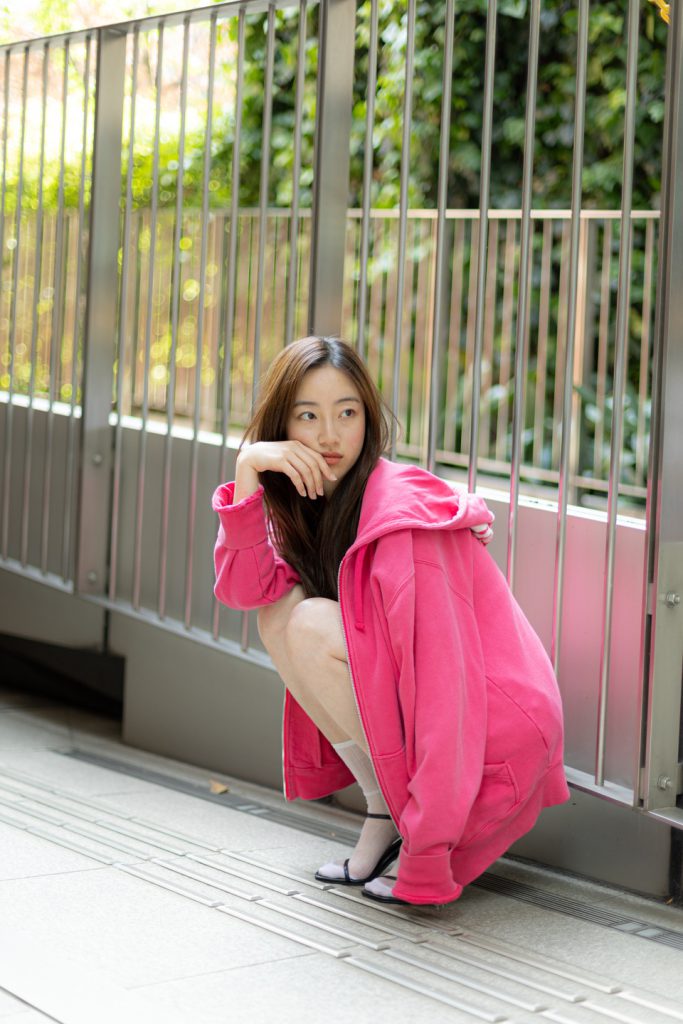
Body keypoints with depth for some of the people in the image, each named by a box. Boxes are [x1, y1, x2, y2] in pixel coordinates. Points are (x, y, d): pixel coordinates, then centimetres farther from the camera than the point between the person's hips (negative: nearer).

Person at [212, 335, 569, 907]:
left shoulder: (403, 518, -22)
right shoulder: (314, 503, 5)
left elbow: (441, 680, -26)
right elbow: (241, 589, -7)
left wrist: (425, 863, -27)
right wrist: (248, 471, -20)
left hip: (492, 739, -8)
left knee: (311, 626, -20)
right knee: (281, 610, -2)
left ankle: (393, 813, -7)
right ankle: (385, 808, 2)